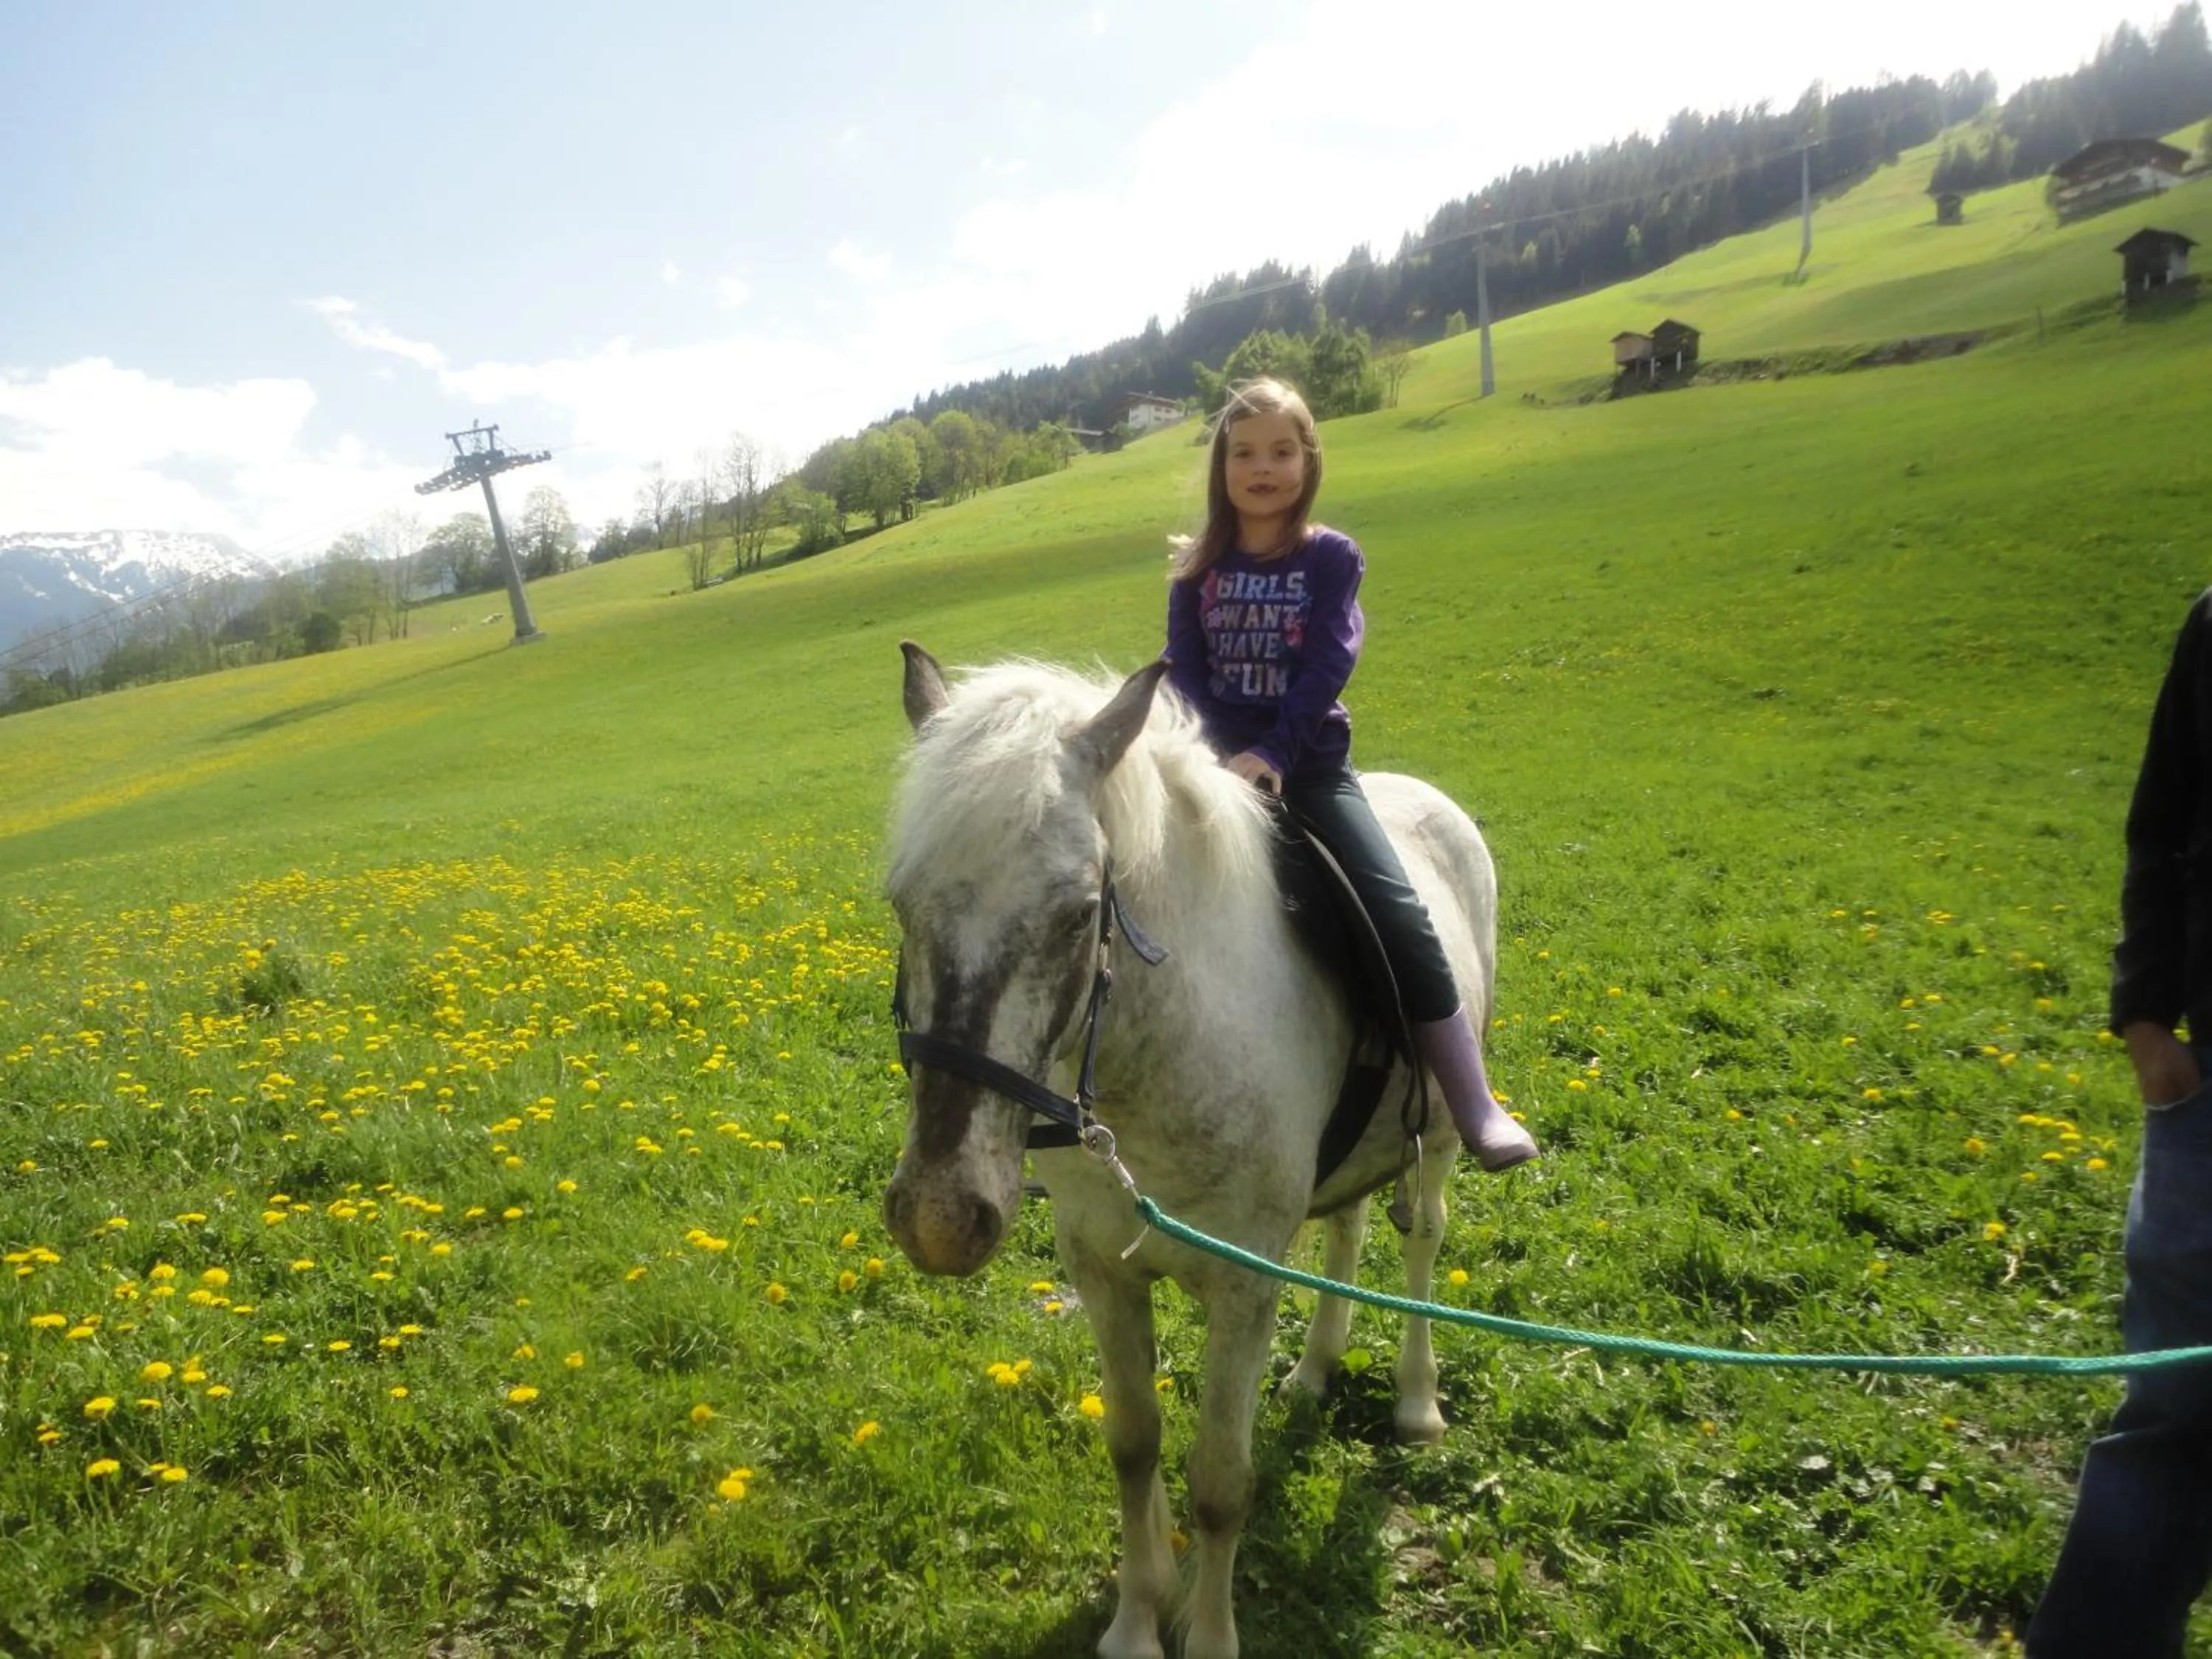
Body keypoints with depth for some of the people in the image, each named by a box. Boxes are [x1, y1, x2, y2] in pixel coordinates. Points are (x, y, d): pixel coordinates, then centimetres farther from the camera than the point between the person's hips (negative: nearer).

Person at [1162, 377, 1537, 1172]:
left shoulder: (1332, 557, 2)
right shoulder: (1197, 565, 7)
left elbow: (1329, 666, -10)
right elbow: (1183, 670, -1)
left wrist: (1272, 755, -22)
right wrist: (1221, 755, -18)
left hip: (1311, 763, -2)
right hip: (1217, 763, 2)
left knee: (1399, 913, -14)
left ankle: (1476, 1107, -6)